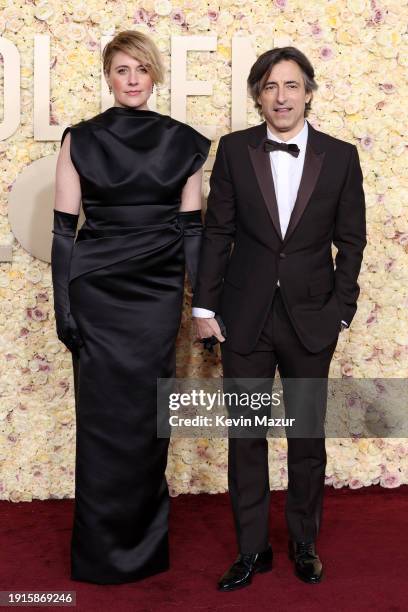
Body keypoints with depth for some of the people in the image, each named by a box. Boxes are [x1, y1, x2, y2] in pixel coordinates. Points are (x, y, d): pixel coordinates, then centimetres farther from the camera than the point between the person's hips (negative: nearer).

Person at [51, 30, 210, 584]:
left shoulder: (183, 143, 4)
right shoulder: (81, 140, 1)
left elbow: (191, 228, 4)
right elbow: (63, 229, 0)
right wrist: (63, 306, -5)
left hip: (157, 294, 1)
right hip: (97, 292, -1)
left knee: (148, 415, 5)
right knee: (102, 416, 3)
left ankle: (144, 542, 22)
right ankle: (101, 550, 19)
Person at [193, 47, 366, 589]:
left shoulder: (340, 157, 0)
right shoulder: (234, 150, 0)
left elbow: (350, 240, 3)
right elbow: (217, 232, 1)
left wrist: (341, 309, -2)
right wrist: (205, 306, -1)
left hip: (311, 318, 0)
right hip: (245, 315, 0)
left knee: (308, 437, 11)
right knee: (246, 437, 8)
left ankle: (304, 544, 30)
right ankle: (252, 549, 24)